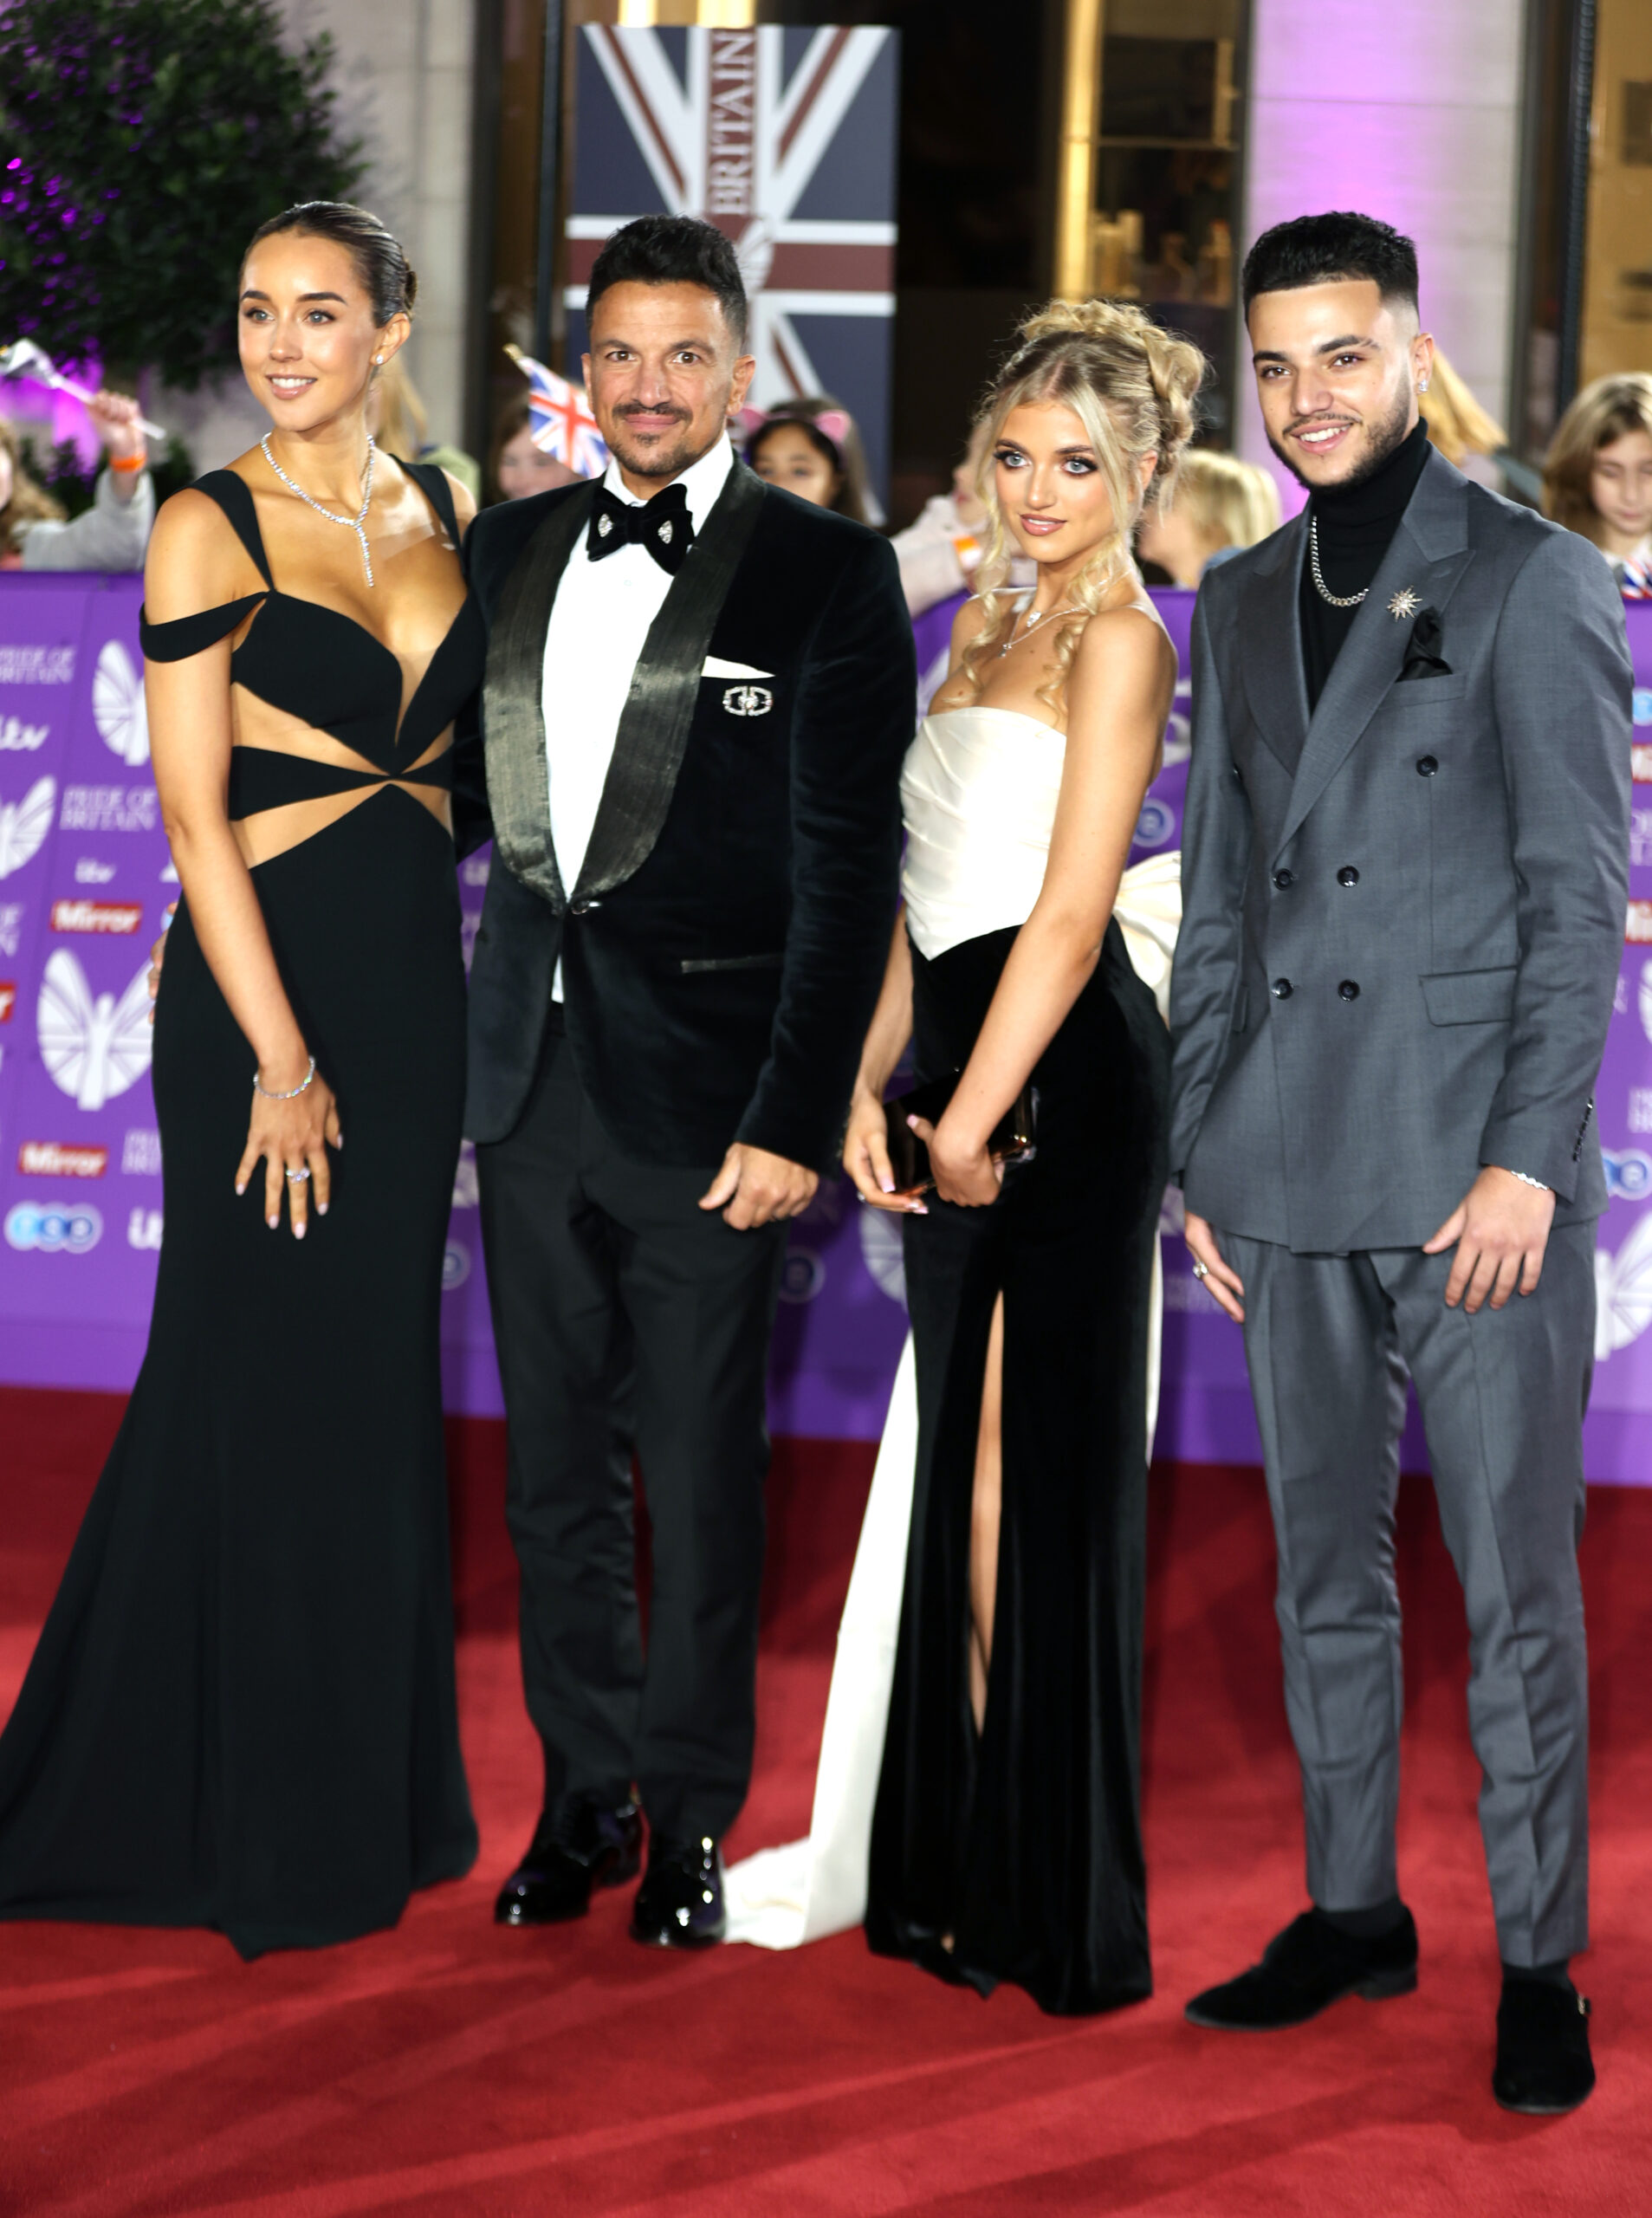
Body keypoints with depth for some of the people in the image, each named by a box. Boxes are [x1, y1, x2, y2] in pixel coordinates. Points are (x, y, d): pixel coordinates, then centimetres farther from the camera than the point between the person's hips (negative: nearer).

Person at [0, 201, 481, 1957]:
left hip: (416, 976, 5)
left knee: (379, 1379, 11)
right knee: (267, 1379, 0)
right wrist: (282, 1060, -15)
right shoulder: (210, 529, -6)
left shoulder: (446, 512, 10)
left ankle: (372, 1796, 23)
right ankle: (260, 1827, 12)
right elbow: (193, 816, -10)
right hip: (266, 977, -5)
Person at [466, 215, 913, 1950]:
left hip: (706, 1089, -4)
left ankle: (691, 1816, 18)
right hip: (529, 1073, 5)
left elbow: (848, 865, -8)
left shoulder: (827, 572, -4)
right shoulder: (509, 550, 11)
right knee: (554, 1466, 11)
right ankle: (583, 1794, 24)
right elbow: (476, 784, 16)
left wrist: (796, 1118, -13)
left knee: (701, 1474, 4)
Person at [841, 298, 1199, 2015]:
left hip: (1065, 1071, -8)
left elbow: (1069, 910, -14)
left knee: (1040, 1459, -4)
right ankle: (959, 1867, 19)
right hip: (960, 1062, 8)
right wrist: (869, 1084, 7)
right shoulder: (983, 617, 17)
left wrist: (975, 1116, -14)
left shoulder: (1119, 636, -8)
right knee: (964, 1453, 11)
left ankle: (1058, 1902, 4)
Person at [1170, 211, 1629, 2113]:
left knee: (1513, 1584, -1)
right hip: (1295, 1171, 5)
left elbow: (1579, 896, -6)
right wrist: (1200, 1152, 12)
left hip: (1476, 1169, -5)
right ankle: (1352, 1912, 24)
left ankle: (1539, 1962, 8)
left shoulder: (1532, 584, -2)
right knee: (1324, 1571, 12)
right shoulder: (1239, 605, 15)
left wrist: (1529, 1157, -13)